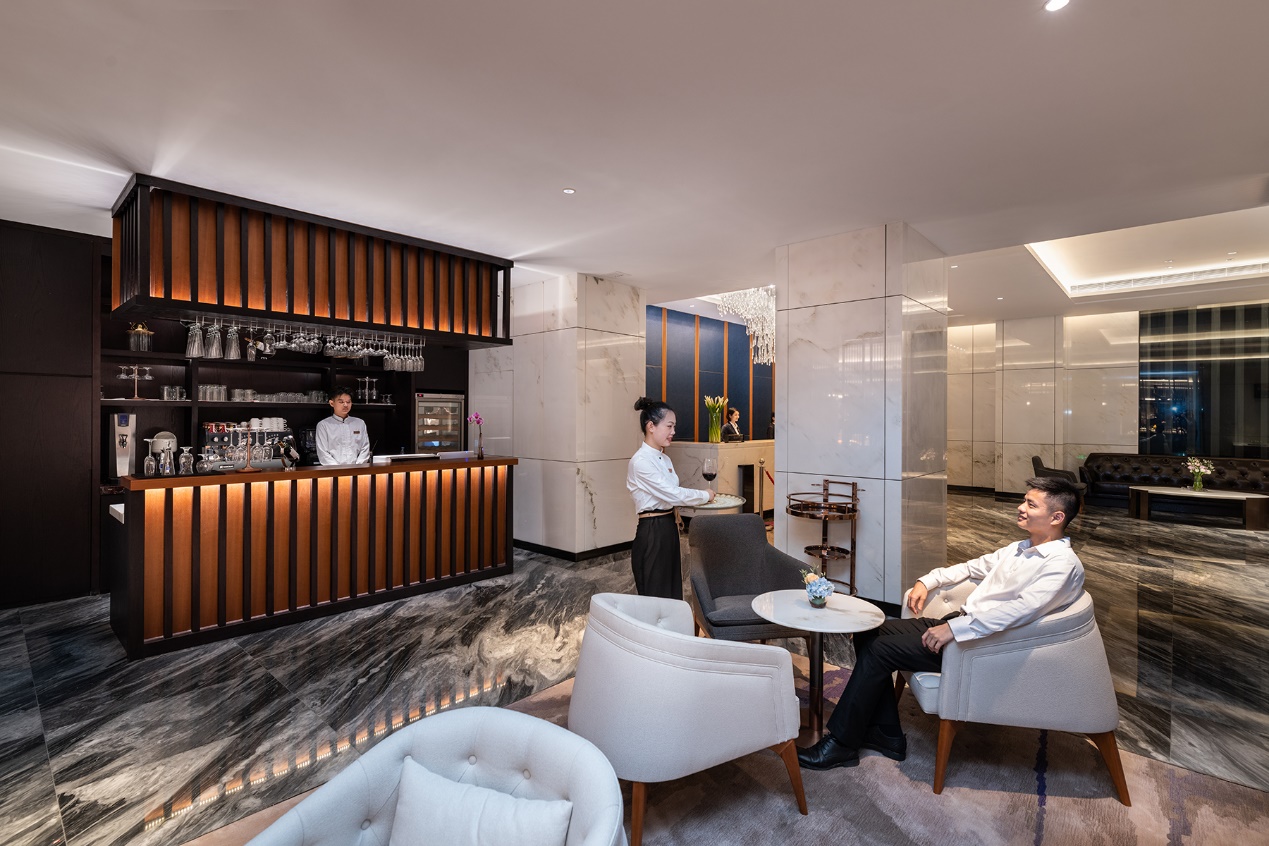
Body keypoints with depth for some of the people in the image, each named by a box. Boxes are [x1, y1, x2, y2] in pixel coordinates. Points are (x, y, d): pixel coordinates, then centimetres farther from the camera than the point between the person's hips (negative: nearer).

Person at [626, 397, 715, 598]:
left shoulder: (664, 459, 11)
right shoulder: (641, 461, -18)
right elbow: (672, 494, -20)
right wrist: (705, 496, -9)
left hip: (668, 528, 9)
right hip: (652, 532, -9)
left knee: (672, 593, 15)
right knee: (655, 596, 2)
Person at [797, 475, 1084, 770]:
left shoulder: (1064, 564, -11)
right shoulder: (1020, 549, 17)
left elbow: (1023, 608, -27)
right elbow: (972, 566, 27)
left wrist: (954, 629, -31)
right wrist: (927, 581, 12)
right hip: (957, 622, 9)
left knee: (878, 649, -18)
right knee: (868, 633, -1)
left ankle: (841, 744, -4)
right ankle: (886, 734, 7)